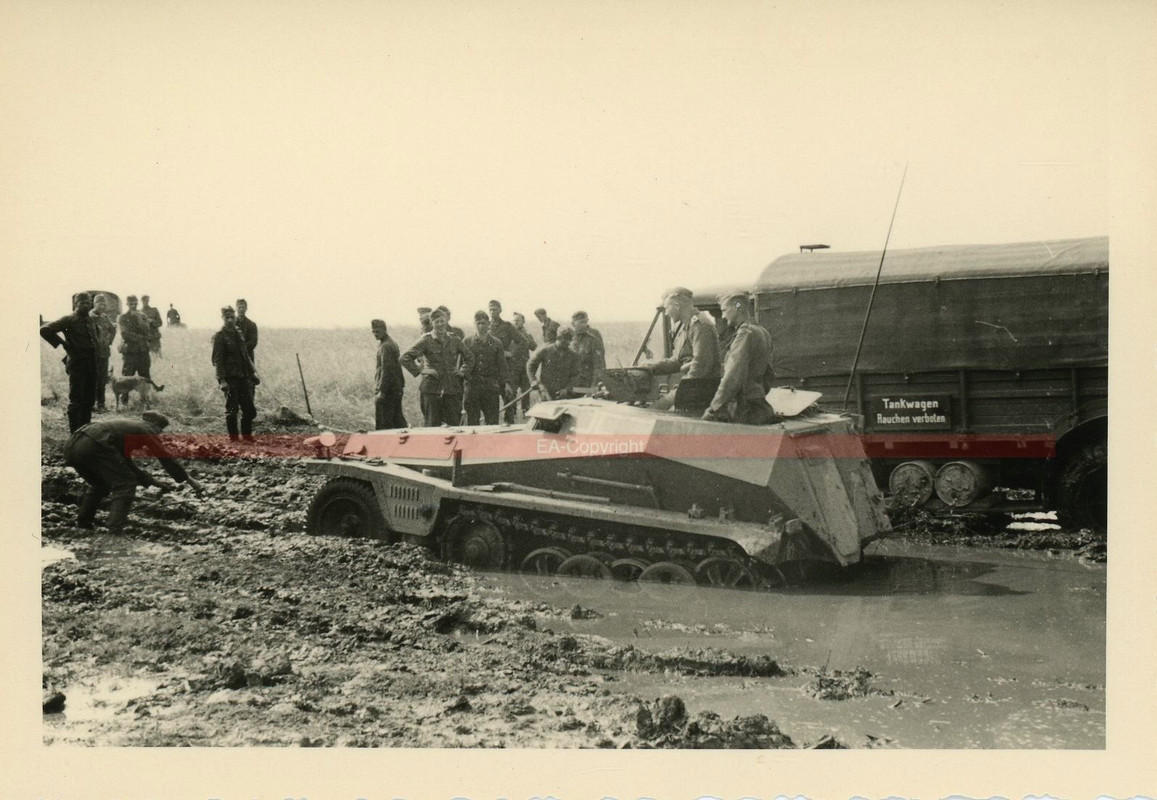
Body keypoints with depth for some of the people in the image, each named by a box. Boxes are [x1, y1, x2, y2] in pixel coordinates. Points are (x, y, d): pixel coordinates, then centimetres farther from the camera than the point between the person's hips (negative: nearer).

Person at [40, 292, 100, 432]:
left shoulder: (91, 320, 12)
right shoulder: (69, 320, -7)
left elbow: (97, 332, 36)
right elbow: (44, 330, -14)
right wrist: (63, 343, -12)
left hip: (92, 364, 7)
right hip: (76, 364, -7)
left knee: (89, 400, 11)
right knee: (76, 400, -4)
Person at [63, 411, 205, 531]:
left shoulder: (126, 426, 37)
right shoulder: (147, 430, 14)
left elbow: (128, 465, 42)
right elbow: (166, 458, 14)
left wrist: (153, 482, 40)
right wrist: (190, 480, 21)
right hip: (93, 445, -9)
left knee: (100, 485, 30)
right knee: (125, 484, 1)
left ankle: (83, 521, 29)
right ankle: (115, 527, -9)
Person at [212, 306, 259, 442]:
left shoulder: (238, 332, 14)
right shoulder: (219, 336, -7)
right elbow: (217, 360, -12)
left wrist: (251, 372, 19)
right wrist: (222, 380, -19)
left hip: (242, 376, 6)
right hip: (230, 378, -6)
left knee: (249, 408, 7)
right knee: (232, 409, -1)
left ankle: (247, 435, 20)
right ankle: (233, 437, 9)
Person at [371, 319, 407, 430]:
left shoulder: (386, 346, -15)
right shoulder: (393, 344, 16)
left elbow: (386, 370, -20)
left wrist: (381, 391, -21)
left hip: (387, 390, -10)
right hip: (397, 389, 10)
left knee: (382, 425, -7)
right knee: (398, 421, 13)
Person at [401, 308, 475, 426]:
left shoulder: (454, 340, 11)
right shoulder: (425, 340, -1)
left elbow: (470, 357, 24)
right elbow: (405, 358, -5)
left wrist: (462, 371, 11)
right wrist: (420, 371, -10)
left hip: (453, 389, 3)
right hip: (432, 389, -3)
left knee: (454, 424, 3)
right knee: (432, 425, -1)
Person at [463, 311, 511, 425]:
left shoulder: (496, 343, 8)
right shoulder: (467, 342, 7)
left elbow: (502, 365, 6)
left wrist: (506, 383, -1)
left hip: (491, 386, 0)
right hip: (472, 385, 0)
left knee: (492, 421, 2)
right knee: (472, 420, 3)